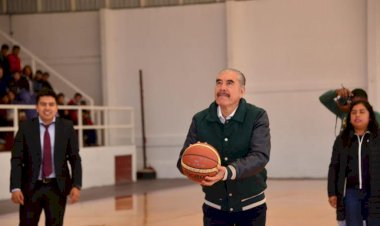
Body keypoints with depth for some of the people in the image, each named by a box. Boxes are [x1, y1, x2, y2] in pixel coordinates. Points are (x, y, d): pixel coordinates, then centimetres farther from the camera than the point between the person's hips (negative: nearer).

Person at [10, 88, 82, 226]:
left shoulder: (67, 127, 0)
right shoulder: (25, 128, -2)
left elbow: (75, 159, 2)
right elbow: (17, 160, -3)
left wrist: (76, 185, -7)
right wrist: (15, 188, -12)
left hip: (57, 186, 0)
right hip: (31, 187, 0)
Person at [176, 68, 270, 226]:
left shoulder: (257, 117, -13)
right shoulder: (200, 120, -6)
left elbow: (260, 156, -25)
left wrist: (227, 172, -41)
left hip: (251, 206, -1)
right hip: (215, 206, 1)